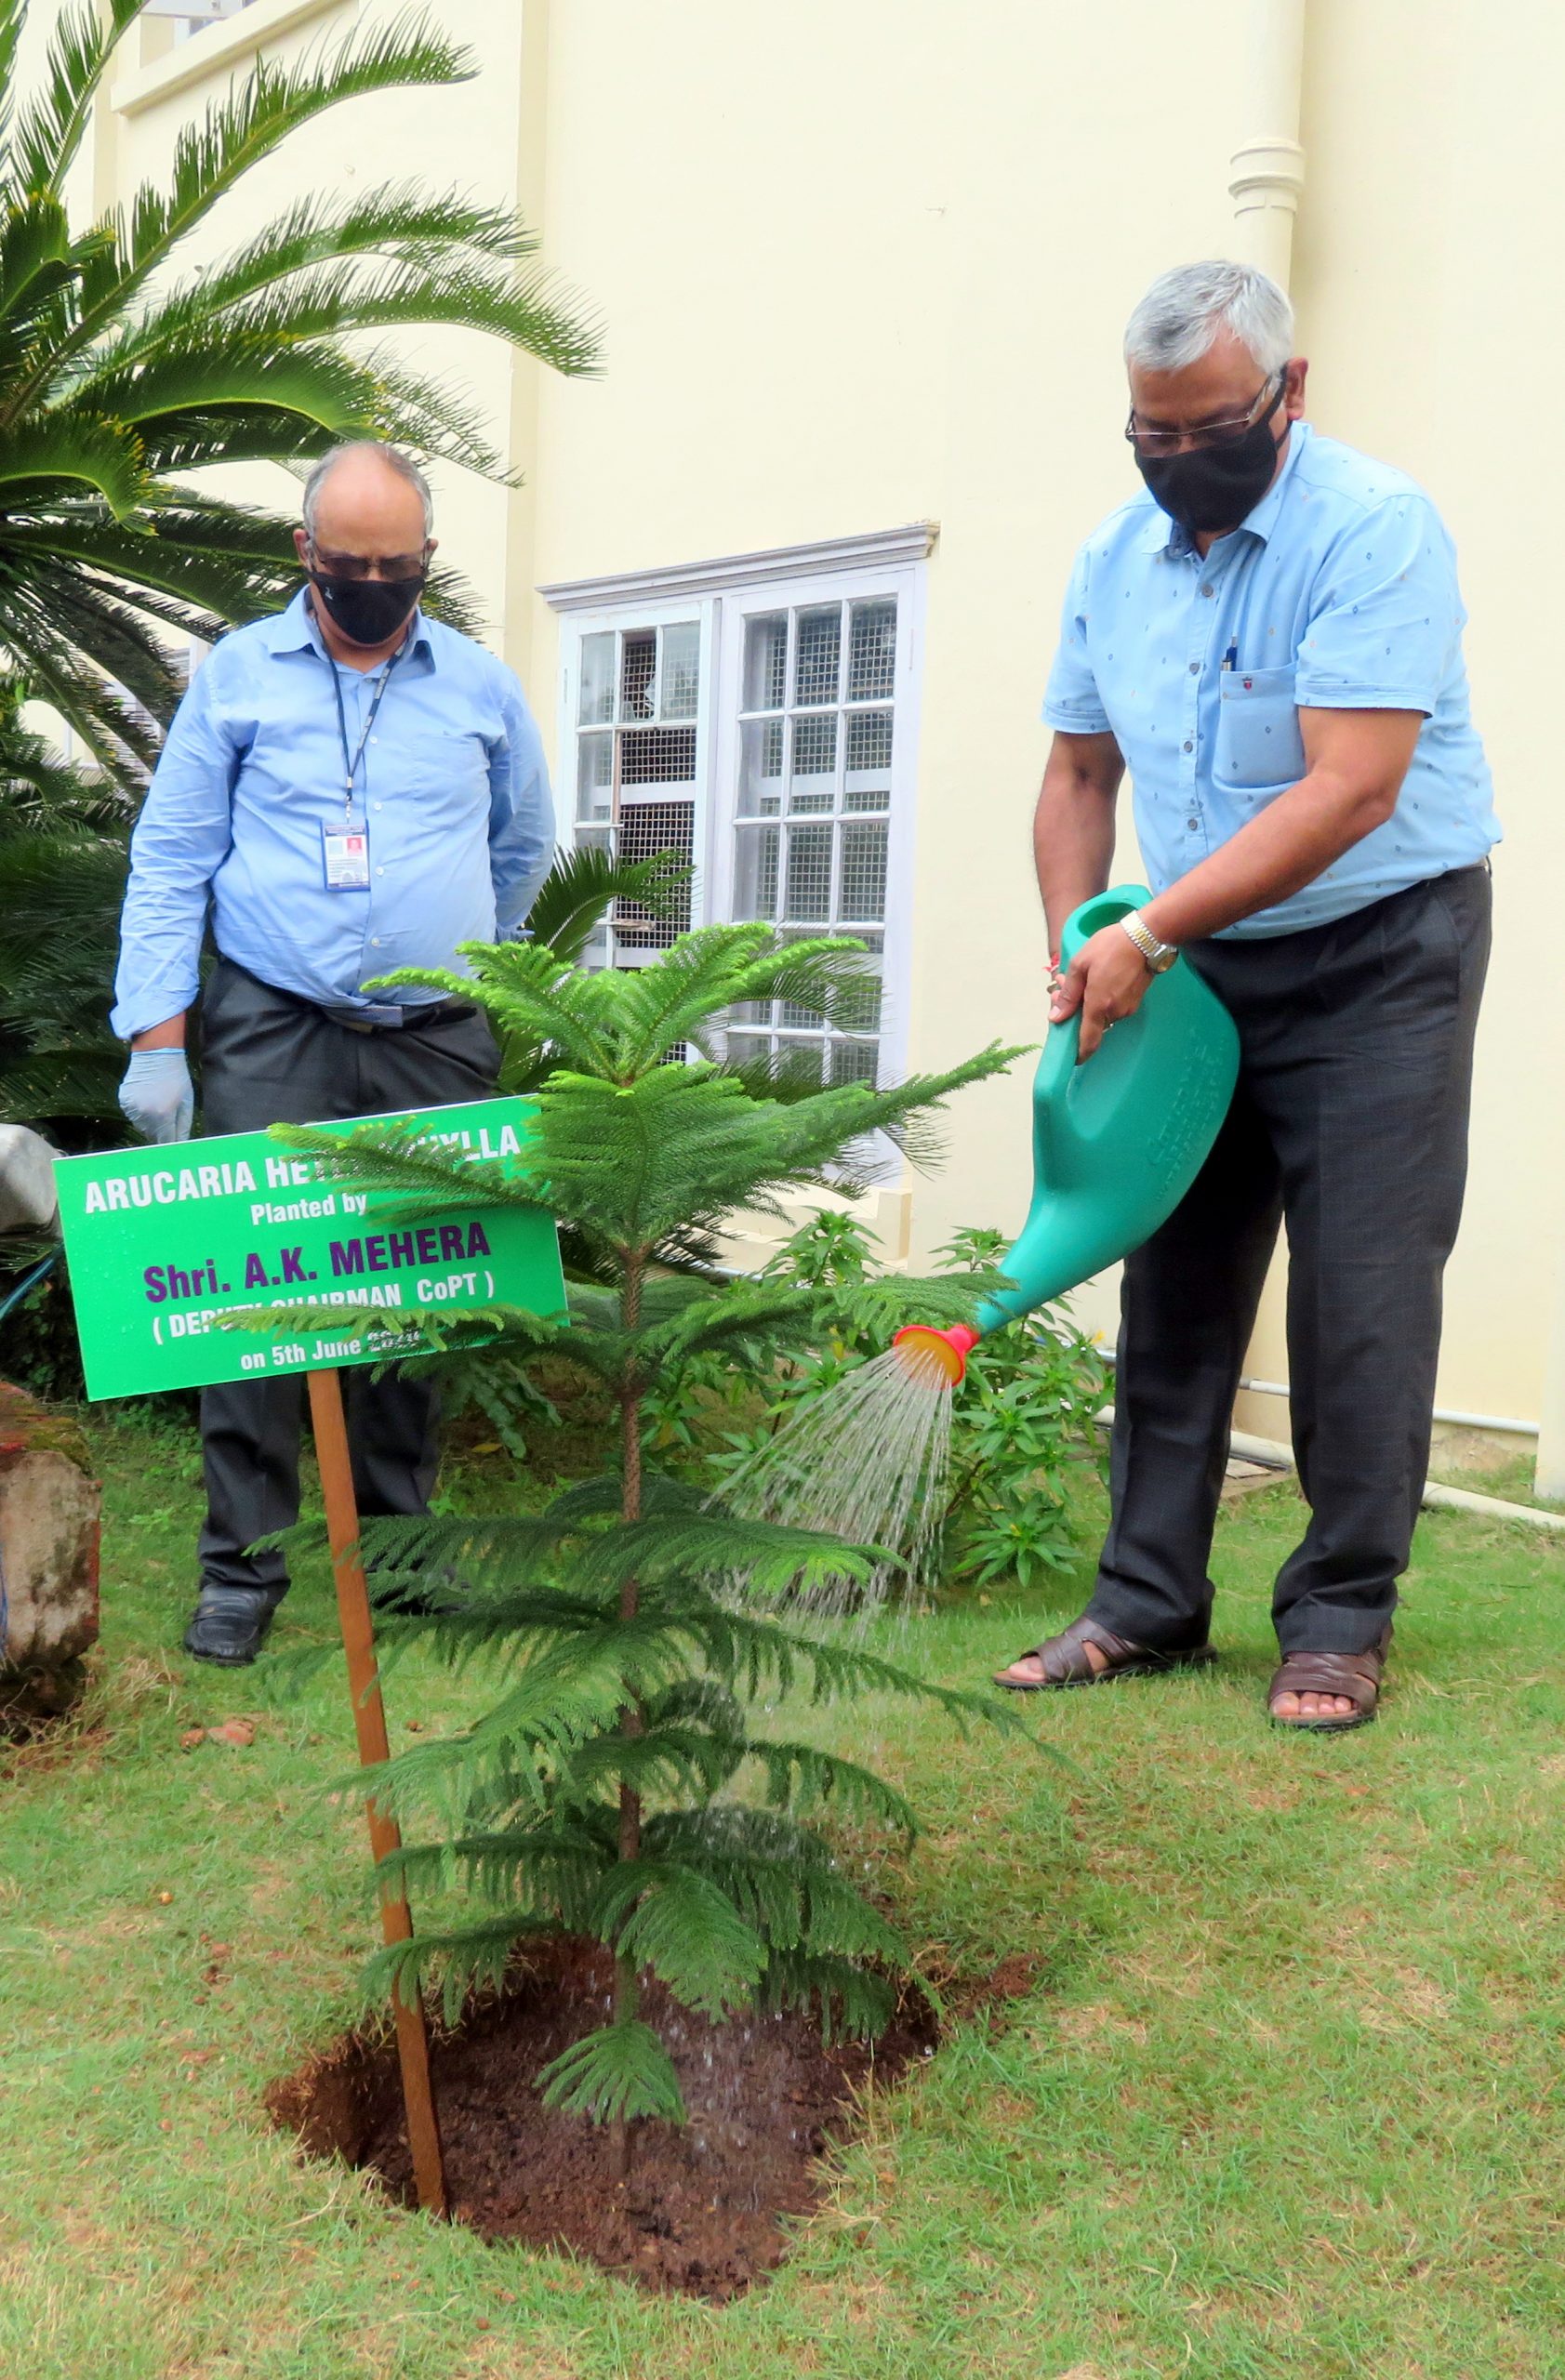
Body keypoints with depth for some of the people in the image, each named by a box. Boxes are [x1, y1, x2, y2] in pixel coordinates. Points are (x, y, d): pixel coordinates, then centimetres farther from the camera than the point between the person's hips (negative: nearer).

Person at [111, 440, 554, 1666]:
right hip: (273, 1036, -1)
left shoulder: (482, 687, 9)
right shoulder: (237, 674, 5)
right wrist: (156, 1042, -5)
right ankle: (243, 1567, 3)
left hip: (439, 1043, 2)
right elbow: (170, 863, 3)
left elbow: (523, 852, 23)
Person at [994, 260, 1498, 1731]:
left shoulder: (1373, 530, -16)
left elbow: (1352, 792, -25)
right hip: (1196, 969, 6)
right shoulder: (1114, 560, 5)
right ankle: (1147, 1604, 17)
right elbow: (1079, 775, 12)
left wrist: (1149, 933, -25)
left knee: (1361, 1300, -4)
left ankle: (1339, 1623, 8)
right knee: (1176, 1282, 7)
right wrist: (1079, 951, -2)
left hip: (1377, 958, -6)